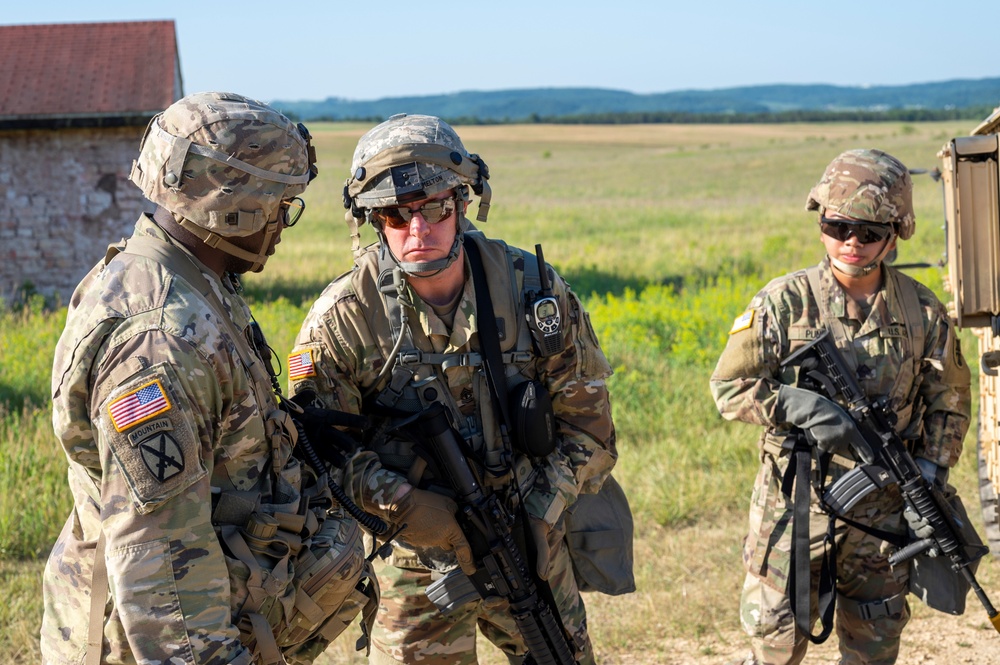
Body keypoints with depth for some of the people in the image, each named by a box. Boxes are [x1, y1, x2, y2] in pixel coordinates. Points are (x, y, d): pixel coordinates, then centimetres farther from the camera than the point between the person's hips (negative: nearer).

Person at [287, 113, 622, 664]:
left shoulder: (531, 288, -9)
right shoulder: (344, 318, -14)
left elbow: (586, 421, -1)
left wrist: (543, 510, -12)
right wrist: (402, 505, -21)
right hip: (415, 556, -2)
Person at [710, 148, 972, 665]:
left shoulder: (923, 311, 0)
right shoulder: (782, 303, -7)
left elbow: (948, 404, 9)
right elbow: (728, 387, -6)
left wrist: (929, 479, -4)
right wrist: (802, 408, -20)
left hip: (884, 511, 2)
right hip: (795, 507, -2)